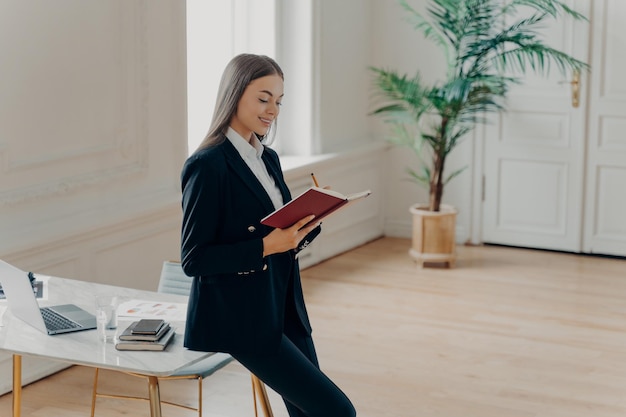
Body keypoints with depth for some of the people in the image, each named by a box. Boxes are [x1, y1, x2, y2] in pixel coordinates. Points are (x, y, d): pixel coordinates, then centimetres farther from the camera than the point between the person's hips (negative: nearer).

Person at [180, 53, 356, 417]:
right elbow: (193, 260, -16)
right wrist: (266, 246, -24)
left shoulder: (268, 158, 10)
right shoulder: (208, 166, -15)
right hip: (241, 318, -8)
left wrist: (313, 217, -4)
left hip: (284, 309, 8)